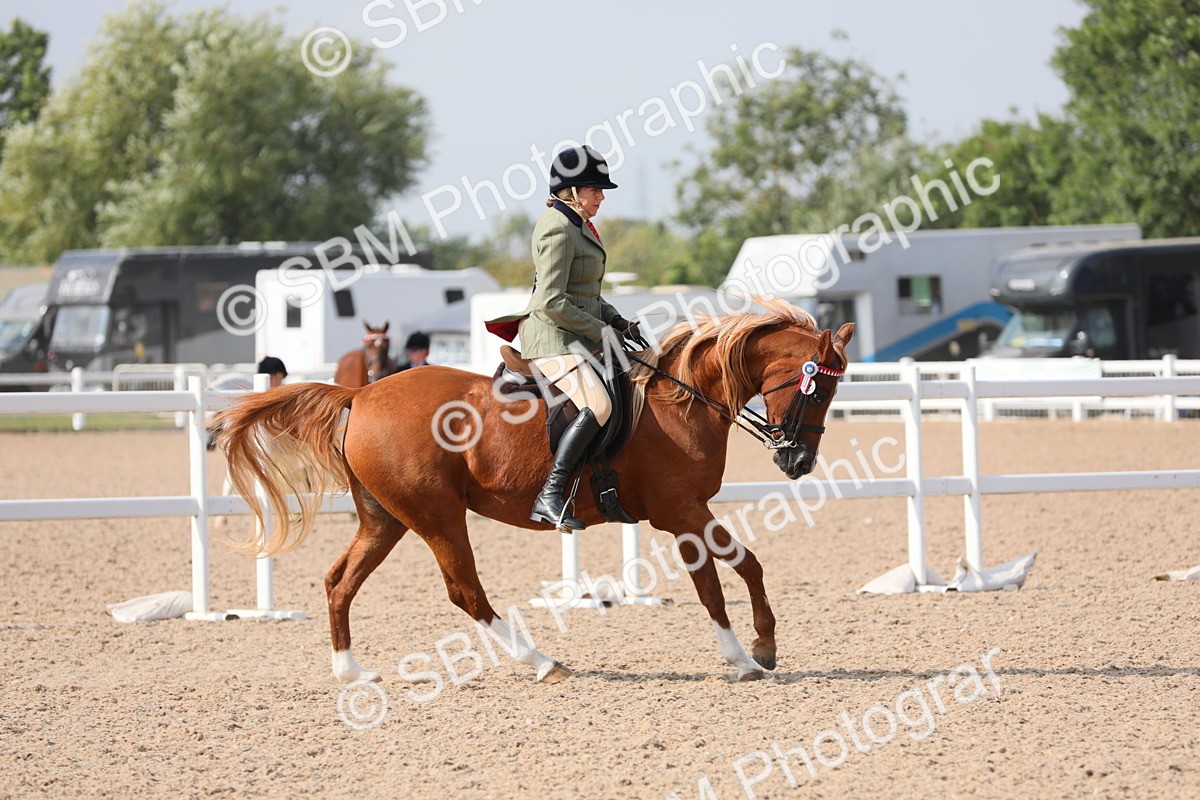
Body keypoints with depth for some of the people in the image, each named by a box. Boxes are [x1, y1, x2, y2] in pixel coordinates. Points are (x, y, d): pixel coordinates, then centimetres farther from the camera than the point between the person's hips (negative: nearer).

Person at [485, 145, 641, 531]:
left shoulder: (577, 225, 17)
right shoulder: (558, 229, -16)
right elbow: (552, 302, -22)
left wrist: (617, 321, 11)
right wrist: (602, 331, -14)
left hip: (573, 335, 11)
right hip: (553, 336, -11)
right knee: (598, 405, -29)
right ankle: (549, 496, -31)